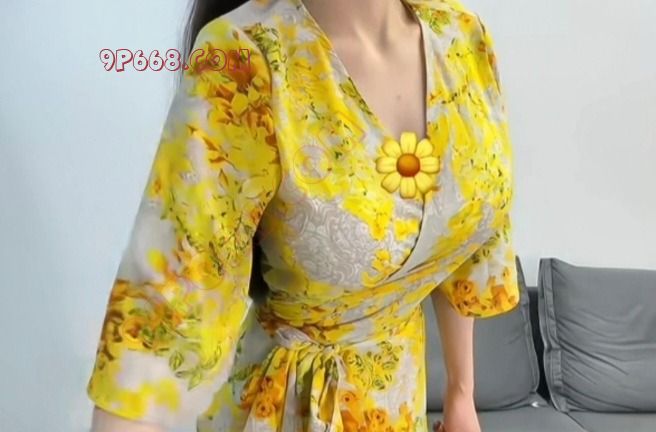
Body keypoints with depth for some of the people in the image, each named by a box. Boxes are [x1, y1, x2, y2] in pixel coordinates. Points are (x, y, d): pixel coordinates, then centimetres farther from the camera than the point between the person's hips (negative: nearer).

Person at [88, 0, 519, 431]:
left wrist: (461, 392, 6)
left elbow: (469, 234, -2)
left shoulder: (464, 38, -11)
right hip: (282, 397, -4)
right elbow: (167, 293, -33)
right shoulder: (244, 60, -28)